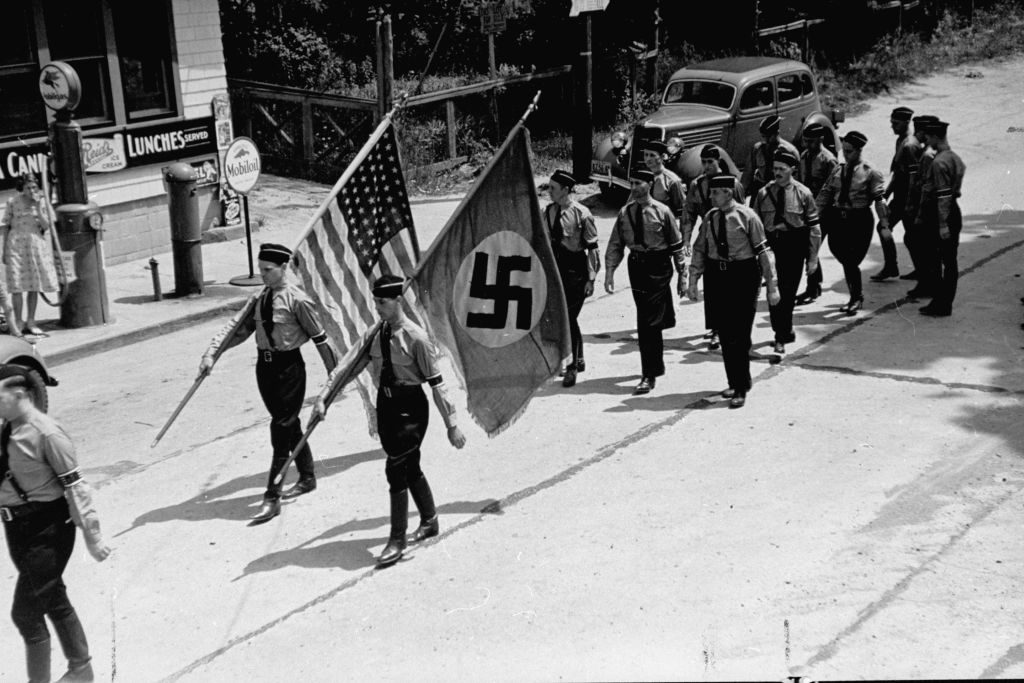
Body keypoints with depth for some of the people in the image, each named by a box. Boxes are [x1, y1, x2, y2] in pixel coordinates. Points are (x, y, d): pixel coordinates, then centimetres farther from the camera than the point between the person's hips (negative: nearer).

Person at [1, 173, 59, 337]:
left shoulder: (42, 201, 0)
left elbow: (46, 226, -5)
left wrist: (38, 207, -15)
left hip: (37, 246, 2)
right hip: (17, 245, -2)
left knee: (35, 286, 8)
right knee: (17, 286, -5)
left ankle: (31, 323, 18)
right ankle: (17, 324, 2)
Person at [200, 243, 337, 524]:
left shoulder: (296, 300, -14)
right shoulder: (259, 299, 6)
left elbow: (319, 336, -9)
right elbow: (237, 327, 3)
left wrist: (334, 373, -4)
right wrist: (211, 353, -8)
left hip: (289, 366, -7)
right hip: (265, 365, 7)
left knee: (281, 430, -6)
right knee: (290, 426, 19)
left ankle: (272, 498, -2)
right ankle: (307, 477, 38)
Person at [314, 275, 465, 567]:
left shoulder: (416, 338, -17)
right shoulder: (374, 335, 2)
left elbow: (436, 383, -15)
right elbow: (349, 367, 2)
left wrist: (451, 425, -14)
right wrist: (323, 398, -8)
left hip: (410, 408, -7)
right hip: (386, 404, 7)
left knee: (395, 468, -9)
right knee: (409, 467, 18)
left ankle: (398, 539, 2)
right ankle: (429, 521, 37)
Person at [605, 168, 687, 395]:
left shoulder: (662, 212, -7)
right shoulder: (624, 213, 4)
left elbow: (677, 245, -1)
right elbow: (615, 245, 6)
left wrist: (682, 275, 1)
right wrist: (610, 271, -5)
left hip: (658, 267, -4)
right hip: (636, 266, 5)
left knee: (648, 322, -10)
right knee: (648, 321, 16)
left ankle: (649, 375, -5)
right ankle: (656, 366, 34)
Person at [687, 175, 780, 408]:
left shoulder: (747, 216, -10)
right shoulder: (710, 217, 4)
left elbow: (764, 251, -8)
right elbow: (700, 249, 11)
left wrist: (772, 286, -10)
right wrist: (693, 281, 5)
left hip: (743, 276, -5)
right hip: (716, 276, 5)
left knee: (739, 335, -5)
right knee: (724, 334, 11)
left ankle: (741, 389, 3)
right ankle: (734, 382, 26)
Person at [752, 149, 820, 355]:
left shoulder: (803, 194, -3)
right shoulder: (764, 193, 2)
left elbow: (814, 227, -1)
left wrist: (812, 258, -4)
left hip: (794, 247, -2)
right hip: (770, 244, 2)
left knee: (787, 292, -1)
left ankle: (781, 337, 10)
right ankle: (784, 333, 19)